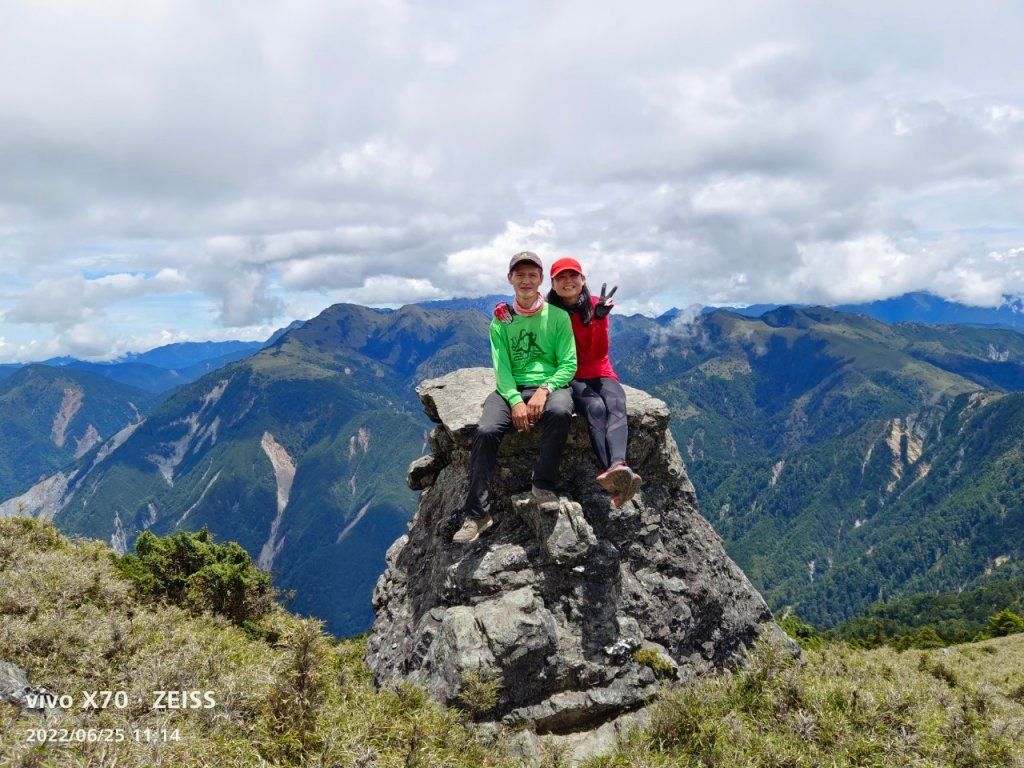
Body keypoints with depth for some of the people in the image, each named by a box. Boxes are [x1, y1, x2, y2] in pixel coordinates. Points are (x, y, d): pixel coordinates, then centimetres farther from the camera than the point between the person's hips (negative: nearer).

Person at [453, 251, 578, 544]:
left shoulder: (557, 316, 4)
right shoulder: (502, 321, 8)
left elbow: (569, 363, -1)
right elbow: (502, 368, 1)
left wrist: (544, 391, -18)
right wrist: (516, 401, -18)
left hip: (551, 385, -1)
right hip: (511, 388, 1)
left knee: (560, 412, -38)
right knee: (485, 431, -27)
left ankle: (544, 486, -21)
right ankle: (478, 513, -19)